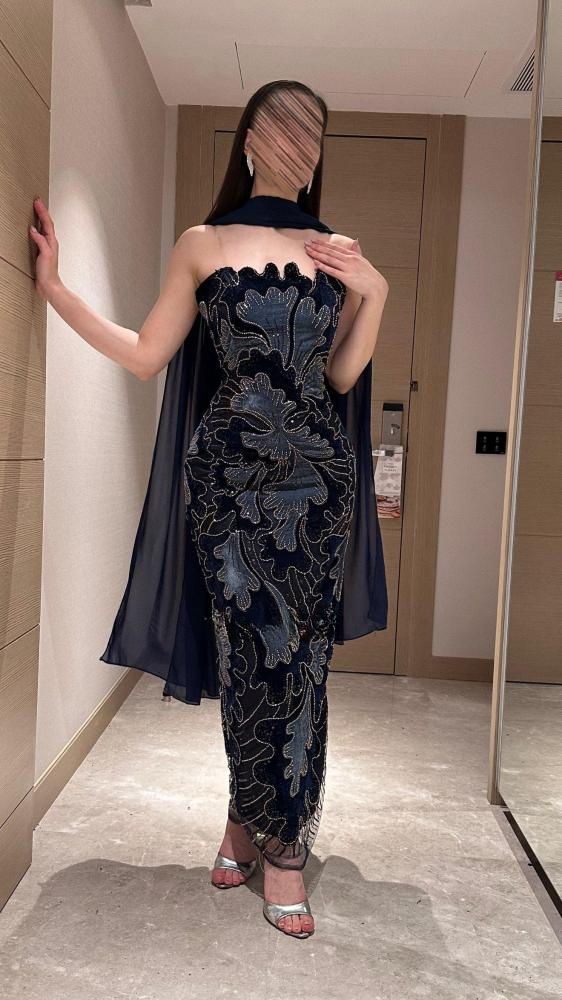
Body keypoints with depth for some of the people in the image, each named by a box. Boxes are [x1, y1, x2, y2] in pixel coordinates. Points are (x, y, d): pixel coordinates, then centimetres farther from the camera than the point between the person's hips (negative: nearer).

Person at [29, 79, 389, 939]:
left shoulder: (340, 252, 14)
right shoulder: (202, 245, 10)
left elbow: (343, 377, 12)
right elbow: (146, 355, 8)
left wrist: (374, 293, 1)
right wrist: (54, 287, 5)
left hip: (318, 474, 2)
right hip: (230, 471, -2)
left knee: (299, 651, 1)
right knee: (264, 648, -3)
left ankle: (257, 826, 17)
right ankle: (278, 840, 17)